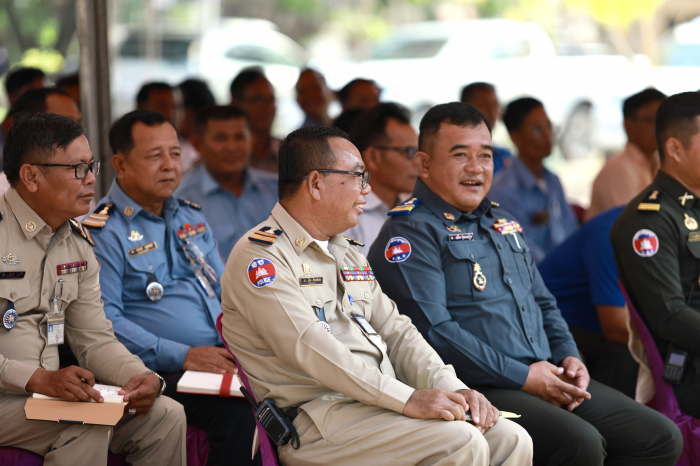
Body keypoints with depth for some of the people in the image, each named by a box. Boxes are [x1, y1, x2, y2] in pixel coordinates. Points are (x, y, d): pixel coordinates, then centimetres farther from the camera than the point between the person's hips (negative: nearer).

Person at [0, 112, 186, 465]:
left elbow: (95, 340, 14)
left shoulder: (78, 244, 13)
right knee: (89, 424, -31)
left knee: (166, 416, -7)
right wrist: (37, 379, -31)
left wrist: (142, 378, -7)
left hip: (46, 393, 8)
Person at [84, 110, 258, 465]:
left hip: (224, 356, 7)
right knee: (239, 415, -33)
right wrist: (183, 356, -19)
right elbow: (105, 321, -12)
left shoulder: (191, 219, 22)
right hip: (165, 373, -7)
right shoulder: (102, 231, -3)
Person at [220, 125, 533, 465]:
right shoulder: (259, 257, -7)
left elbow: (395, 332, 18)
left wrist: (451, 389, 0)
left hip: (383, 403, 8)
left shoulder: (348, 254, 23)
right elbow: (308, 348, -19)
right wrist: (407, 399, -25)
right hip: (317, 417, -8)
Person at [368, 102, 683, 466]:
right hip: (476, 390, -9)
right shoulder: (411, 233, -6)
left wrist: (568, 357, 8)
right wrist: (523, 377, -16)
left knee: (661, 437, -3)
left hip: (546, 379, 9)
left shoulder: (504, 225, 23)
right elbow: (433, 331, -16)